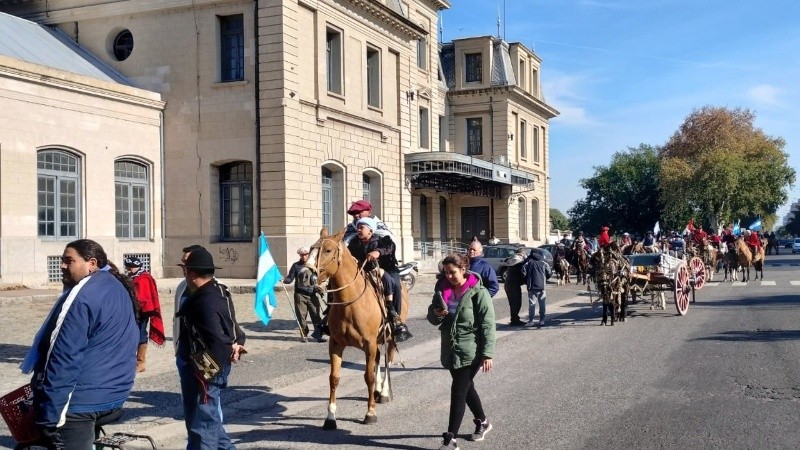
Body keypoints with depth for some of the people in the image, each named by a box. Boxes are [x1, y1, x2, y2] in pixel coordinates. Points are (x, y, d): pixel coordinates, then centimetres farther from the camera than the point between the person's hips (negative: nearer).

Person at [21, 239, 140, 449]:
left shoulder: (82, 296, -19)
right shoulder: (119, 288, 11)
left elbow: (64, 358, -23)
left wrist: (49, 415, -20)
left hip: (83, 400, -9)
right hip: (114, 394, 9)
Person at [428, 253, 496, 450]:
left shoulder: (478, 293, -13)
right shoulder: (442, 290, 5)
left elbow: (488, 326, -15)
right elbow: (433, 319, 14)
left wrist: (488, 354, -19)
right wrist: (435, 314, -10)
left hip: (470, 351, -7)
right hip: (450, 350, 7)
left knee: (458, 392, -7)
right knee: (466, 388, 20)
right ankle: (482, 422, 41)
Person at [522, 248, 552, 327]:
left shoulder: (529, 262, 0)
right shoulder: (543, 262, 8)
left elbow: (523, 271, -10)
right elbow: (549, 272, 4)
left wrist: (526, 281, 4)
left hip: (532, 286, -2)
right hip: (542, 286, 2)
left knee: (532, 304, 0)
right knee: (542, 304, 10)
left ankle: (531, 321, -3)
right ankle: (542, 321, 11)